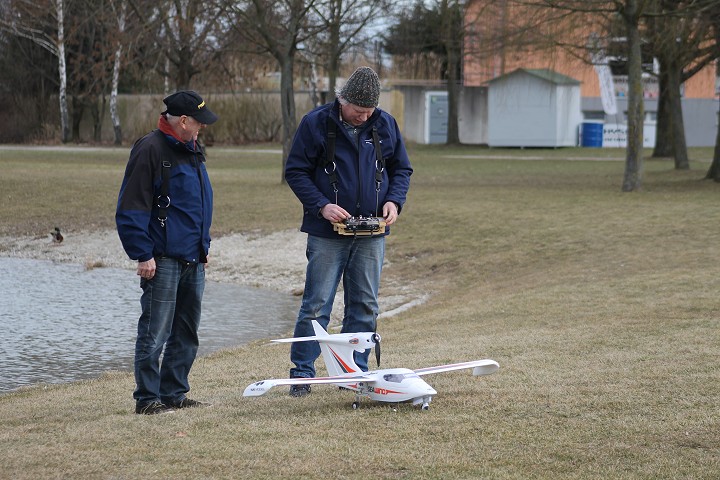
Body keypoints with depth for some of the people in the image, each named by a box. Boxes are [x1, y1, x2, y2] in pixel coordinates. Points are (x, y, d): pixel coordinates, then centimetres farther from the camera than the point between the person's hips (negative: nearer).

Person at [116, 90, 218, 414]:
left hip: (192, 260, 9)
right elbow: (132, 208, -15)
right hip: (163, 260, -9)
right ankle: (147, 398, 1)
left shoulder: (191, 150, 16)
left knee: (186, 333, 13)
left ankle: (174, 393, 21)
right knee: (155, 333, -5)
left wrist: (203, 245, 22)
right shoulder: (150, 150, -13)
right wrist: (143, 254, -17)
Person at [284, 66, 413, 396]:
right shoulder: (316, 124, -6)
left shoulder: (385, 125, 5)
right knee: (317, 305, -4)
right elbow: (295, 171, -4)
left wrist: (394, 201, -4)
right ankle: (302, 372, 4)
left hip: (371, 233, 4)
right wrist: (321, 205, -16)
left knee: (364, 306, 8)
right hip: (327, 233, -4)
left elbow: (401, 169, 15)